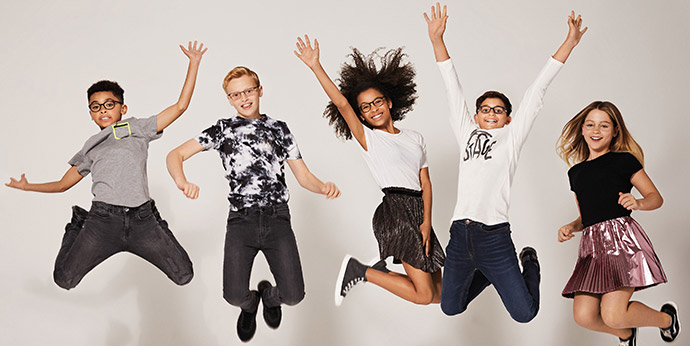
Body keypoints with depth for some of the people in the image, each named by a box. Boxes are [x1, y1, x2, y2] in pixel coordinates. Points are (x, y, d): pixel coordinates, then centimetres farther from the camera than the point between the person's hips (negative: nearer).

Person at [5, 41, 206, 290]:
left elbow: (180, 106, 7)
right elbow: (63, 184, 30)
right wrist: (26, 186, 26)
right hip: (103, 221, 2)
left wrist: (194, 63, 4)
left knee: (183, 276, -7)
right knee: (64, 279, -4)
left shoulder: (137, 128, 13)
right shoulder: (90, 148, 22)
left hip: (142, 220, -2)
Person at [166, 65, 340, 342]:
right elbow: (175, 155, 6)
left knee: (293, 295, -10)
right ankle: (250, 304, 25)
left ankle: (269, 295, 29)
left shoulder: (278, 129, 15)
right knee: (234, 295, -15)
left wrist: (324, 187, -10)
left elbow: (304, 176, 13)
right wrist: (182, 182, -16)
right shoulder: (223, 130, 12)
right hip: (241, 219, -1)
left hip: (277, 218, 1)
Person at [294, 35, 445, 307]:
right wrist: (316, 67, -19)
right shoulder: (368, 139, 3)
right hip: (395, 210, -6)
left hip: (420, 212, 6)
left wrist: (427, 222, -2)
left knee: (438, 294, 8)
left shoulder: (415, 139, 17)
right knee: (423, 294, -11)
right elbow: (341, 104, -10)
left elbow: (425, 182, 11)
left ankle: (381, 269, 23)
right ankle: (358, 271, 3)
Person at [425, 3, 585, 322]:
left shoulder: (512, 136, 9)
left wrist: (569, 44, 5)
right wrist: (436, 40, 11)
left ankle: (529, 263, 30)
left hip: (495, 236, -3)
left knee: (524, 313, -1)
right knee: (450, 308, 13)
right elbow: (453, 89, 13)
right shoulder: (466, 133, 14)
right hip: (460, 234, 3)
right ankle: (487, 276, 40)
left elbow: (537, 92, 6)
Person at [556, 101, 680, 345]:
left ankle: (666, 318, 15)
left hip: (622, 237, -5)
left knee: (613, 315, -19)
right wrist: (570, 228, 5)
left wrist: (637, 203, -15)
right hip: (591, 243, 5)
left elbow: (656, 197, 6)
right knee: (583, 315, -10)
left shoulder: (623, 160, 6)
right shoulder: (576, 172, 21)